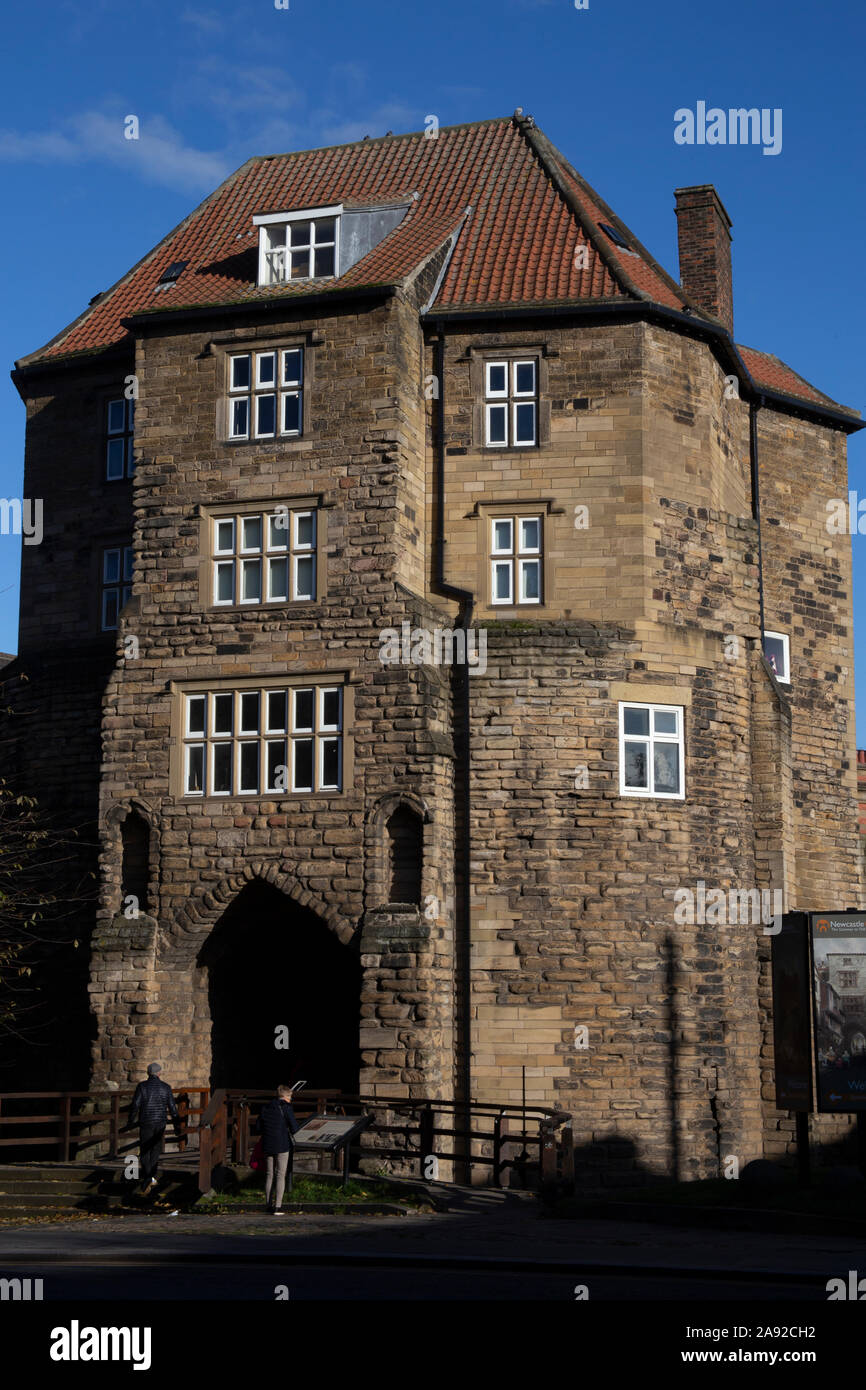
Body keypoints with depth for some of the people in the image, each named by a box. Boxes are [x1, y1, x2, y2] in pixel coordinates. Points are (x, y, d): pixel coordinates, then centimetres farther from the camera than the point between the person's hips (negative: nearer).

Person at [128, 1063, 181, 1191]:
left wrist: (131, 1122, 3)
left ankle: (147, 1178, -12)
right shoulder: (166, 1088, 1)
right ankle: (152, 1177, 19)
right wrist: (177, 1125, 9)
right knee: (156, 1151, 16)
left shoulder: (142, 1086, -5)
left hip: (145, 1124, -2)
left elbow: (135, 1105, -7)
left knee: (145, 1152, 2)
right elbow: (172, 1108, 2)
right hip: (160, 1124, 2)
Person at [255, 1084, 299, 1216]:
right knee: (280, 1175, 0)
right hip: (282, 1146, -5)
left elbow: (257, 1128, 10)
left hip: (267, 1146, 5)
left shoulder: (266, 1108, 9)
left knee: (269, 1175, 13)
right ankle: (277, 1206, -5)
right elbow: (294, 1129, -12)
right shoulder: (286, 1108, -8)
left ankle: (268, 1205, 13)